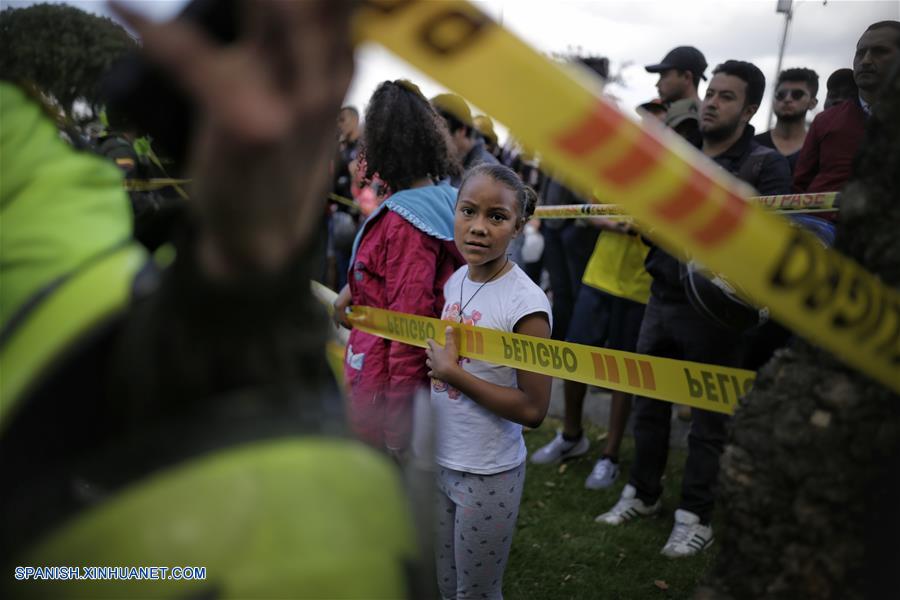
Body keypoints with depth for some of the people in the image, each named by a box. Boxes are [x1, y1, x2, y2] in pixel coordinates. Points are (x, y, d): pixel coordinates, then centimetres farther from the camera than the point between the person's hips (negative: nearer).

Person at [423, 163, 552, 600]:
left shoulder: (525, 303, -21)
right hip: (438, 460, 6)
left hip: (488, 475, -6)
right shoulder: (454, 280, 0)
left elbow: (533, 410, -21)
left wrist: (452, 373, -21)